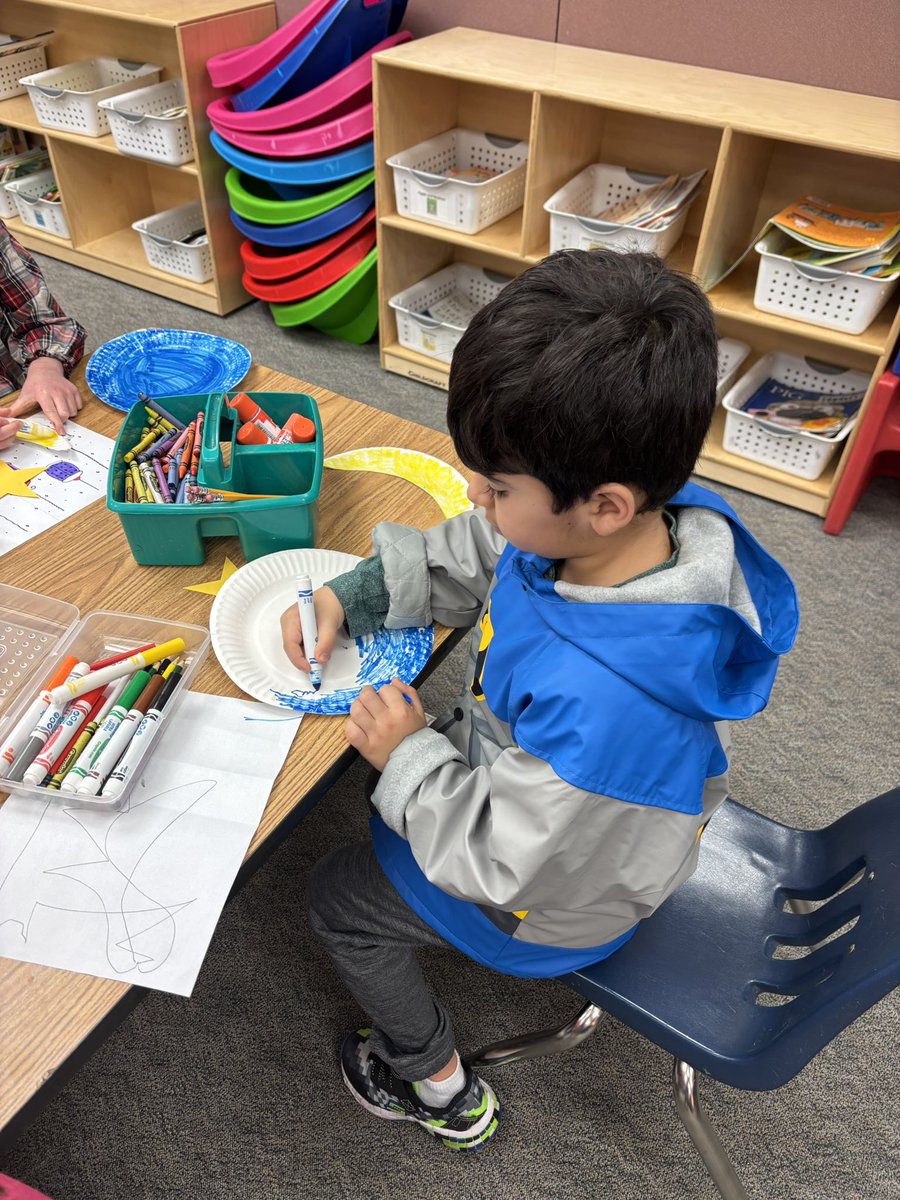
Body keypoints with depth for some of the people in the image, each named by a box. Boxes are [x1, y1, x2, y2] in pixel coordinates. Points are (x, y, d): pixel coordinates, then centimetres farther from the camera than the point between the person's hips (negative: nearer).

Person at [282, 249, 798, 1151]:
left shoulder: (598, 702, -48)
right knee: (394, 771, 28)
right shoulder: (626, 528, -23)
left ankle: (445, 1097, 37)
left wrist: (410, 754, -20)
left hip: (558, 891, -7)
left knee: (337, 898, 12)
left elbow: (504, 868, -30)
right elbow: (458, 558, -4)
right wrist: (348, 596, -10)